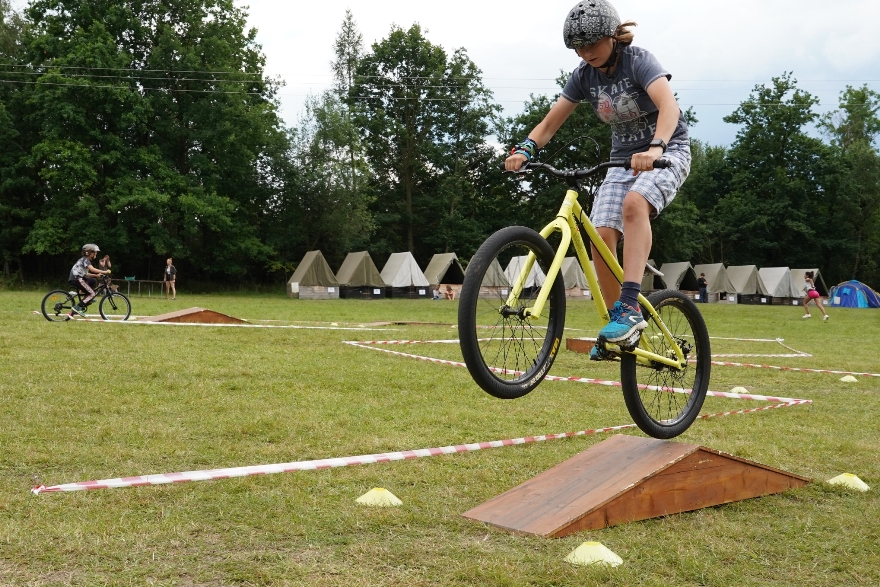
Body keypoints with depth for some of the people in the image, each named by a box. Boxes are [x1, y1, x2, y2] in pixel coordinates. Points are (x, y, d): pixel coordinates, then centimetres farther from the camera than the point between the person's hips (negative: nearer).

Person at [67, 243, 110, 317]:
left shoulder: (85, 260, 22)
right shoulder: (85, 259, -8)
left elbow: (85, 273, 23)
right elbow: (92, 269, -24)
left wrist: (96, 275, 14)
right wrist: (105, 272, -22)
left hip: (76, 278, 9)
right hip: (76, 279, -9)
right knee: (92, 294, -11)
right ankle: (77, 307, -16)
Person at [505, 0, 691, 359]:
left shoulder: (639, 61, -17)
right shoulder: (584, 75, -1)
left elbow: (669, 105, -34)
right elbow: (551, 122, -2)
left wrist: (655, 148, -53)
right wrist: (524, 149, -22)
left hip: (667, 151, -5)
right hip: (623, 157, 5)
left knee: (634, 203, -36)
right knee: (602, 235, -16)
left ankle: (630, 307, -40)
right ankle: (616, 323, -3)